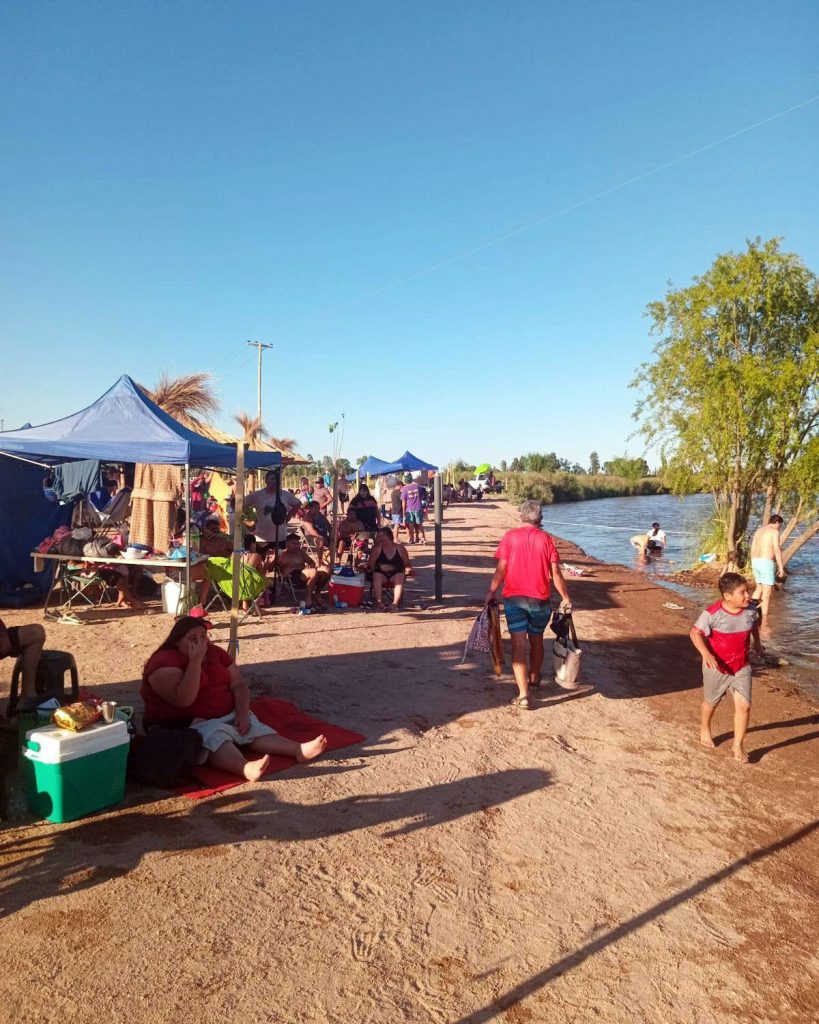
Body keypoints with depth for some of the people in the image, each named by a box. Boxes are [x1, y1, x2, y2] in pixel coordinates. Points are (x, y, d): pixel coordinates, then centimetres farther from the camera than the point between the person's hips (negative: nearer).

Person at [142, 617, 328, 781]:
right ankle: (246, 768, -61)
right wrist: (195, 661, -26)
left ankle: (299, 750, -34)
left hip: (226, 717, 7)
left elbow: (238, 685, 4)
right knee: (215, 736, -35)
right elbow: (183, 700, -26)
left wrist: (242, 713, -14)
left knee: (253, 728, -18)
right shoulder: (165, 661, -14)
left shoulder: (215, 652, 8)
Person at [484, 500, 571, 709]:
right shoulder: (545, 539, -1)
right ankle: (535, 678, 43)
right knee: (536, 639, 21)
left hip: (514, 598, -1)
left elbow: (501, 569, -6)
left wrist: (491, 592, 3)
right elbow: (555, 573, -3)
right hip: (540, 599, 1)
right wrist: (565, 598, 6)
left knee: (518, 644, -1)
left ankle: (523, 694, -9)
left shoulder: (510, 536, -2)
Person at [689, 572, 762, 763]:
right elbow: (695, 633, -21)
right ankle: (705, 730, 46)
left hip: (741, 668, 3)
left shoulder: (750, 610, -8)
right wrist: (706, 654, -34)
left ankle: (738, 745, 10)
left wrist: (757, 642, 22)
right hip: (717, 668, -3)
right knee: (711, 702, 18)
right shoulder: (713, 613, -24)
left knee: (744, 705, -7)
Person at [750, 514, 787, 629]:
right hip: (766, 563, -8)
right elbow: (777, 550, -15)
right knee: (767, 592, -4)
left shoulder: (759, 531, 16)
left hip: (755, 561, 8)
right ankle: (764, 621, -5)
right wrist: (781, 567, -13)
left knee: (759, 588, 23)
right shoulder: (774, 531, -8)